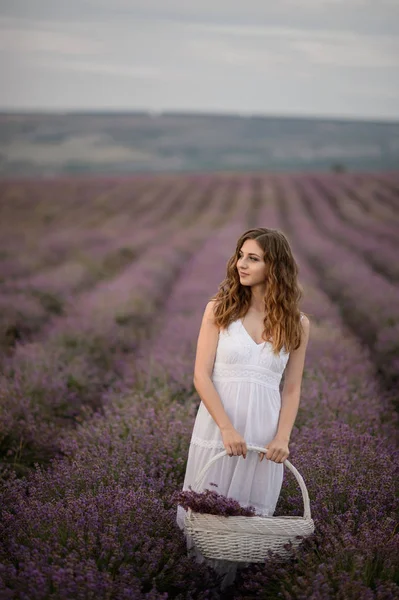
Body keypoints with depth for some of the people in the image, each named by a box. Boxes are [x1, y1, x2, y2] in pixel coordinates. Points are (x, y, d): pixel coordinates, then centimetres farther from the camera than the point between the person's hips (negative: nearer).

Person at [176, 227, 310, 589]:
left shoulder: (297, 324, 2)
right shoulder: (219, 309, -2)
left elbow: (292, 389, 6)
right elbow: (201, 375, -6)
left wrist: (282, 438, -8)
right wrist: (227, 429, -16)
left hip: (264, 431, 1)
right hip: (217, 426, -1)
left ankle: (232, 581, 26)